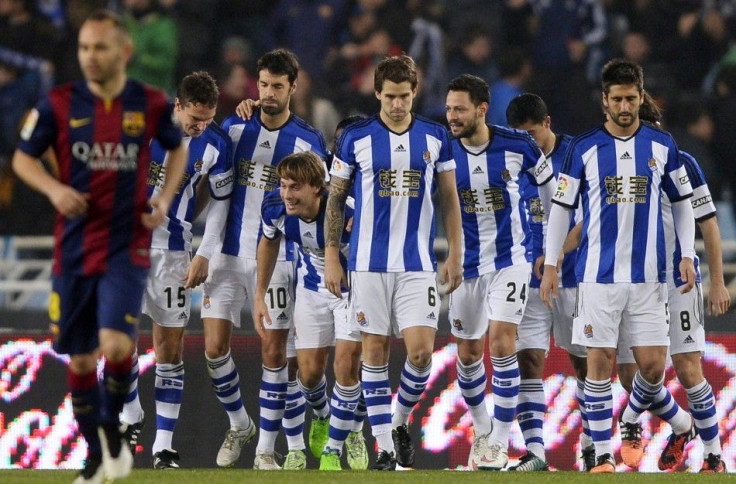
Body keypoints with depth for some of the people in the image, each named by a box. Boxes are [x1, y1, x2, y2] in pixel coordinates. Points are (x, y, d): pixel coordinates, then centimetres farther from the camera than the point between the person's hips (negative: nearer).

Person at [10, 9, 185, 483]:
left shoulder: (152, 104, -2)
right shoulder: (59, 104, -3)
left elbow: (178, 147, 17)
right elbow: (23, 157, 7)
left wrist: (166, 198, 2)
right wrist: (54, 189, -12)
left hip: (128, 248, -2)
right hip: (74, 247, 2)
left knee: (116, 345, -22)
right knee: (80, 359, 8)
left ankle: (112, 427, 6)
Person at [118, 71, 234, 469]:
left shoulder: (216, 144, -7)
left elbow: (220, 201, 5)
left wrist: (204, 254, -1)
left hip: (173, 250, 1)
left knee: (170, 345, 2)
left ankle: (163, 444, 5)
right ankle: (130, 417, 14)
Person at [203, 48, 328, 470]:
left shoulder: (309, 141, -2)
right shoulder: (233, 128, 3)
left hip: (278, 258, -2)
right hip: (229, 254, 2)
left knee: (274, 352, -1)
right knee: (215, 347, -2)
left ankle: (266, 449, 8)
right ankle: (239, 426, 21)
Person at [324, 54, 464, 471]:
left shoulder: (435, 137, 4)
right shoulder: (356, 138, 0)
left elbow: (450, 199, 11)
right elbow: (336, 199, 5)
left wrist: (455, 255, 6)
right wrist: (332, 259, 1)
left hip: (418, 264, 1)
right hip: (369, 263, -1)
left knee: (421, 351, -9)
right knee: (375, 351, 1)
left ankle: (401, 422, 17)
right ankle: (385, 447, 7)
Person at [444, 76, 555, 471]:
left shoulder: (518, 146, -11)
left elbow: (550, 185, 6)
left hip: (510, 258, -3)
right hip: (466, 263, 3)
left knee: (501, 342, -16)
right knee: (468, 353, 8)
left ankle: (500, 442, -9)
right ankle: (482, 431, 32)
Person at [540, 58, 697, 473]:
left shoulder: (662, 145, 5)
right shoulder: (584, 148, 0)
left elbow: (683, 202, 14)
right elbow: (561, 208, 5)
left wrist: (687, 257, 5)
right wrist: (551, 264, 1)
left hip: (648, 275, 2)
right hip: (598, 274, -2)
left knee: (653, 365, -2)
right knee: (600, 362, -4)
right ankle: (604, 454, 3)